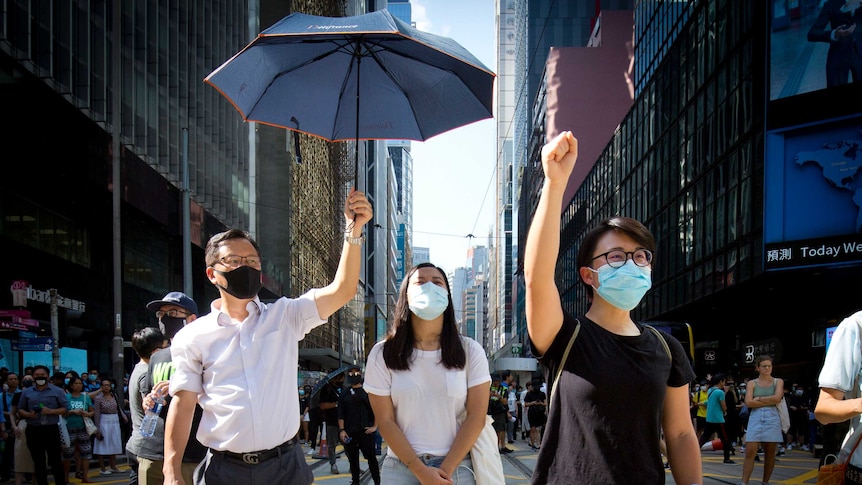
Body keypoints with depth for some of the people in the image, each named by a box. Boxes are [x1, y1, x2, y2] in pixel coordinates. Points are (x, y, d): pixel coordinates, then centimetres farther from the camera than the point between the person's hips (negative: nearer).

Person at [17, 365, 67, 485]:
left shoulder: (57, 391, 2)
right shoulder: (26, 392, 9)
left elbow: (65, 408, 0)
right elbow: (20, 409, 12)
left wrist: (50, 411, -15)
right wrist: (28, 414, -10)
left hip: (51, 430, -3)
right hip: (33, 430, 3)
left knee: (56, 460, -1)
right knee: (38, 462, 10)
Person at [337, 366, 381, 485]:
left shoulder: (367, 391, 4)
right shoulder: (344, 393, 9)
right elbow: (340, 414, 6)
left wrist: (375, 426, -4)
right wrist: (341, 430, -3)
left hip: (366, 431, -2)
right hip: (349, 432, 2)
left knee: (371, 457, -4)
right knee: (353, 458, 7)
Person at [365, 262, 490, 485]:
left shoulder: (470, 351, 0)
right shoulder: (382, 354, -1)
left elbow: (476, 416, -4)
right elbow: (385, 421, -3)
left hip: (458, 466, 0)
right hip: (401, 467, 0)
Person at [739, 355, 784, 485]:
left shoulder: (778, 382, 9)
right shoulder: (752, 383, 8)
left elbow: (777, 398, -9)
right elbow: (749, 402, -5)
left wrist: (759, 399, -4)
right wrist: (769, 402, -5)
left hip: (772, 418, 1)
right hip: (755, 418, 0)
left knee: (770, 454, 4)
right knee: (750, 452, -9)